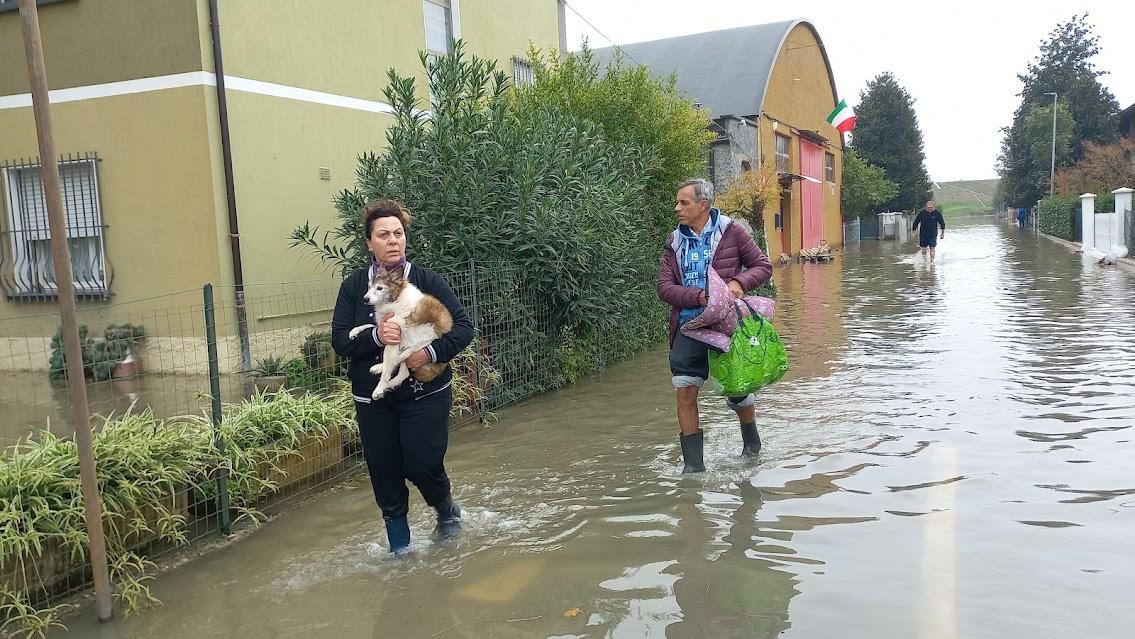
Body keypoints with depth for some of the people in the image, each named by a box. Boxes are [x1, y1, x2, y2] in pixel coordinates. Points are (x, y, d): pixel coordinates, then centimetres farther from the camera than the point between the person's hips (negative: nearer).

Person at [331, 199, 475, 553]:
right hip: (373, 400, 2)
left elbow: (463, 326, -5)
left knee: (422, 465, -6)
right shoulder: (353, 286, 1)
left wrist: (432, 352, -20)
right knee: (384, 473, 7)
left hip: (426, 394, -2)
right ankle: (399, 546, 28)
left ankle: (447, 510, 28)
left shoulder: (427, 280, -3)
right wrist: (376, 336, -22)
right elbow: (339, 340, -4)